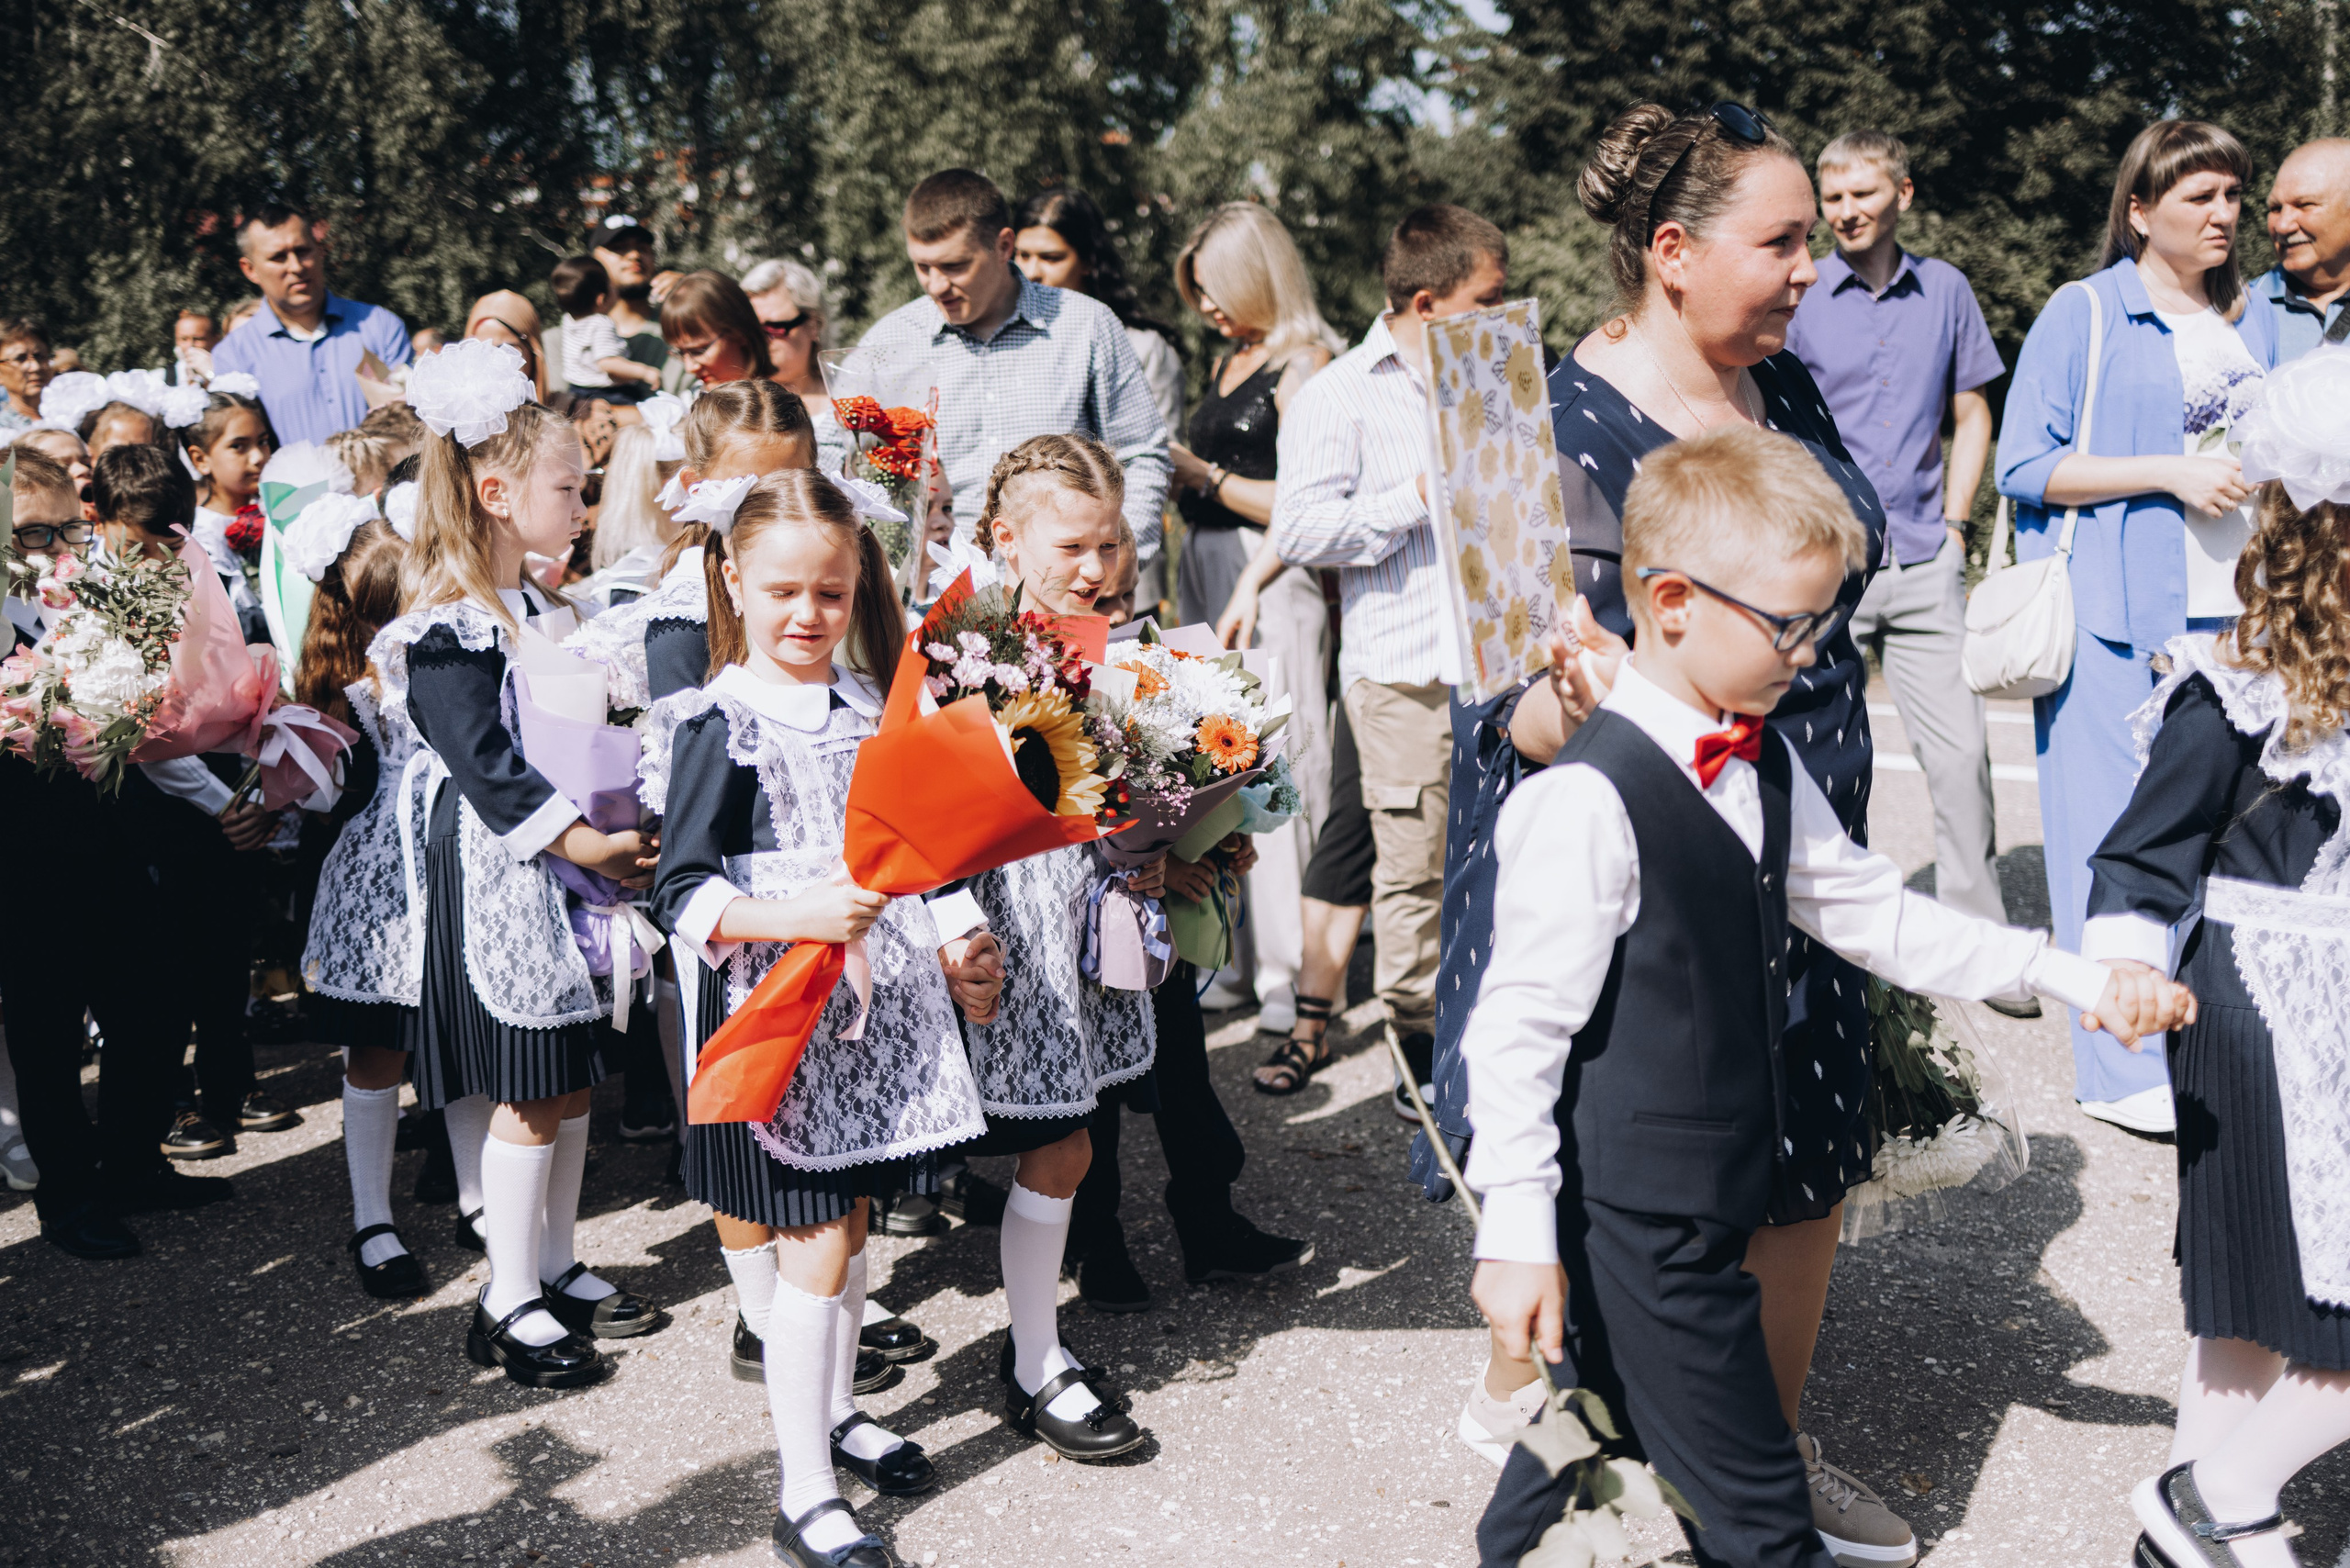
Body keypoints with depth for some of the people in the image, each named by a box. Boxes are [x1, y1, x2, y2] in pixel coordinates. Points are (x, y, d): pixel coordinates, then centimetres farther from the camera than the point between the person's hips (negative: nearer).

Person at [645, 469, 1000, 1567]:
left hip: (879, 1002, 6)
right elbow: (683, 892, -17)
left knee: (849, 1219, 17)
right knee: (814, 1245, -4)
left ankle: (835, 1414, 36)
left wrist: (949, 948, 14)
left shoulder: (872, 705, 10)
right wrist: (794, 917, -30)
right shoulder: (721, 727, -10)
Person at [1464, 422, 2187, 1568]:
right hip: (1635, 1221, -8)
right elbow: (1519, 1028, -20)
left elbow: (1870, 912, 15)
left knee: (1595, 1425, 22)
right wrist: (1518, 1233, -18)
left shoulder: (1764, 769, 6)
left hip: (1712, 1202, 9)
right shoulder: (1587, 801, -22)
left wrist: (2073, 978, 12)